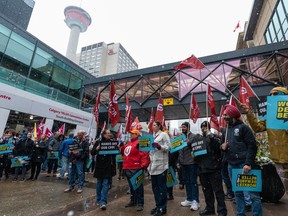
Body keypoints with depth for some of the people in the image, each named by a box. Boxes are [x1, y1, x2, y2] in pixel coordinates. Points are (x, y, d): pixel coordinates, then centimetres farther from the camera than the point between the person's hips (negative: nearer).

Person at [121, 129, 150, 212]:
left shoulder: (139, 143, -11)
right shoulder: (128, 143, 16)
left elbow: (145, 154, -18)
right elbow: (123, 152, 28)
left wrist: (143, 165, -23)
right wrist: (121, 147, 12)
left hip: (136, 168, -9)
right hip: (127, 168, 9)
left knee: (138, 186, 3)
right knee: (131, 186, 20)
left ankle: (140, 203, 15)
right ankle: (133, 200, 35)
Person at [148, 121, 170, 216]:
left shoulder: (164, 135, -4)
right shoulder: (152, 136, 18)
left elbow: (168, 147, -12)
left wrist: (159, 146, -25)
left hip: (161, 164, -7)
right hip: (153, 164, 7)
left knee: (161, 186, 2)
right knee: (155, 186, 13)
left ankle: (162, 207, 14)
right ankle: (158, 205, 27)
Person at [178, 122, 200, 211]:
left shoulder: (193, 136, -6)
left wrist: (189, 143, -26)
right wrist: (179, 161, 14)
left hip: (192, 162, -6)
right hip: (183, 163, 6)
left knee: (193, 181, 2)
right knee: (186, 181, 13)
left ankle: (195, 201, 12)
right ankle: (189, 199, 26)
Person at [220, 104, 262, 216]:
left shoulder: (243, 127, -3)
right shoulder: (226, 131, 14)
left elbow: (252, 146, -11)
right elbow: (222, 146, 23)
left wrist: (248, 163, -18)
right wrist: (222, 146, -1)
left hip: (244, 165, -6)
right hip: (231, 166, 6)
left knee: (253, 193, 0)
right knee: (238, 193, 15)